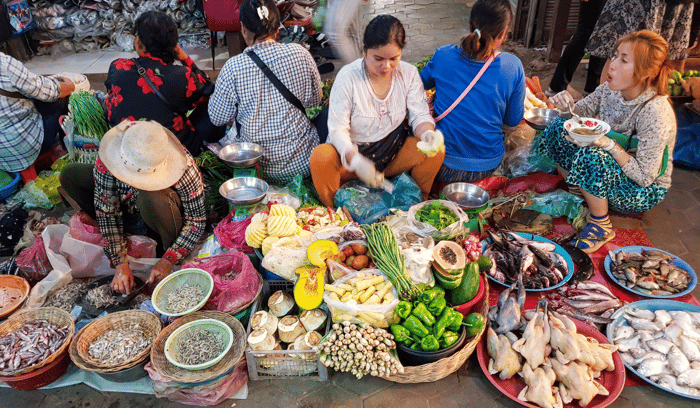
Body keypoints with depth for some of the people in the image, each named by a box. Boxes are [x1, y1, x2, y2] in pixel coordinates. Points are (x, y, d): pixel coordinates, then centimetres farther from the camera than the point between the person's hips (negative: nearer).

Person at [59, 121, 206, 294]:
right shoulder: (105, 163, -28)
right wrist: (120, 263, -24)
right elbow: (106, 213, -18)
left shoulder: (185, 169, -36)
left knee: (151, 198, -39)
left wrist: (168, 261, -30)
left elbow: (197, 220, -25)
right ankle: (136, 227, -5)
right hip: (128, 207, 4)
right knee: (69, 175, -9)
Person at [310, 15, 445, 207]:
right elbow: (338, 128, -18)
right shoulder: (347, 77, -15)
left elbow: (420, 115, -2)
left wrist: (427, 133, -29)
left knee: (436, 150, -22)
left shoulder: (409, 73, -3)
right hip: (351, 153, -2)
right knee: (320, 157, -33)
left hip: (394, 155, 3)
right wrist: (355, 160, -37)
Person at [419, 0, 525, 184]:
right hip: (487, 166, 2)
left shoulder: (443, 56, -13)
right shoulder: (513, 67, -13)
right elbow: (513, 120, 0)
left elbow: (422, 83, 11)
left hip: (444, 167, -2)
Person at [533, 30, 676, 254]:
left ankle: (601, 225, -13)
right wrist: (567, 105, -21)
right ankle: (578, 193, 3)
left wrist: (608, 144, -36)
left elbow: (645, 177, -26)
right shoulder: (612, 89, -12)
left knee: (590, 156, -35)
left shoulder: (655, 113, -30)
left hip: (645, 191, -6)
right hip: (612, 170, 6)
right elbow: (582, 112, 3)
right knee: (559, 128, -10)